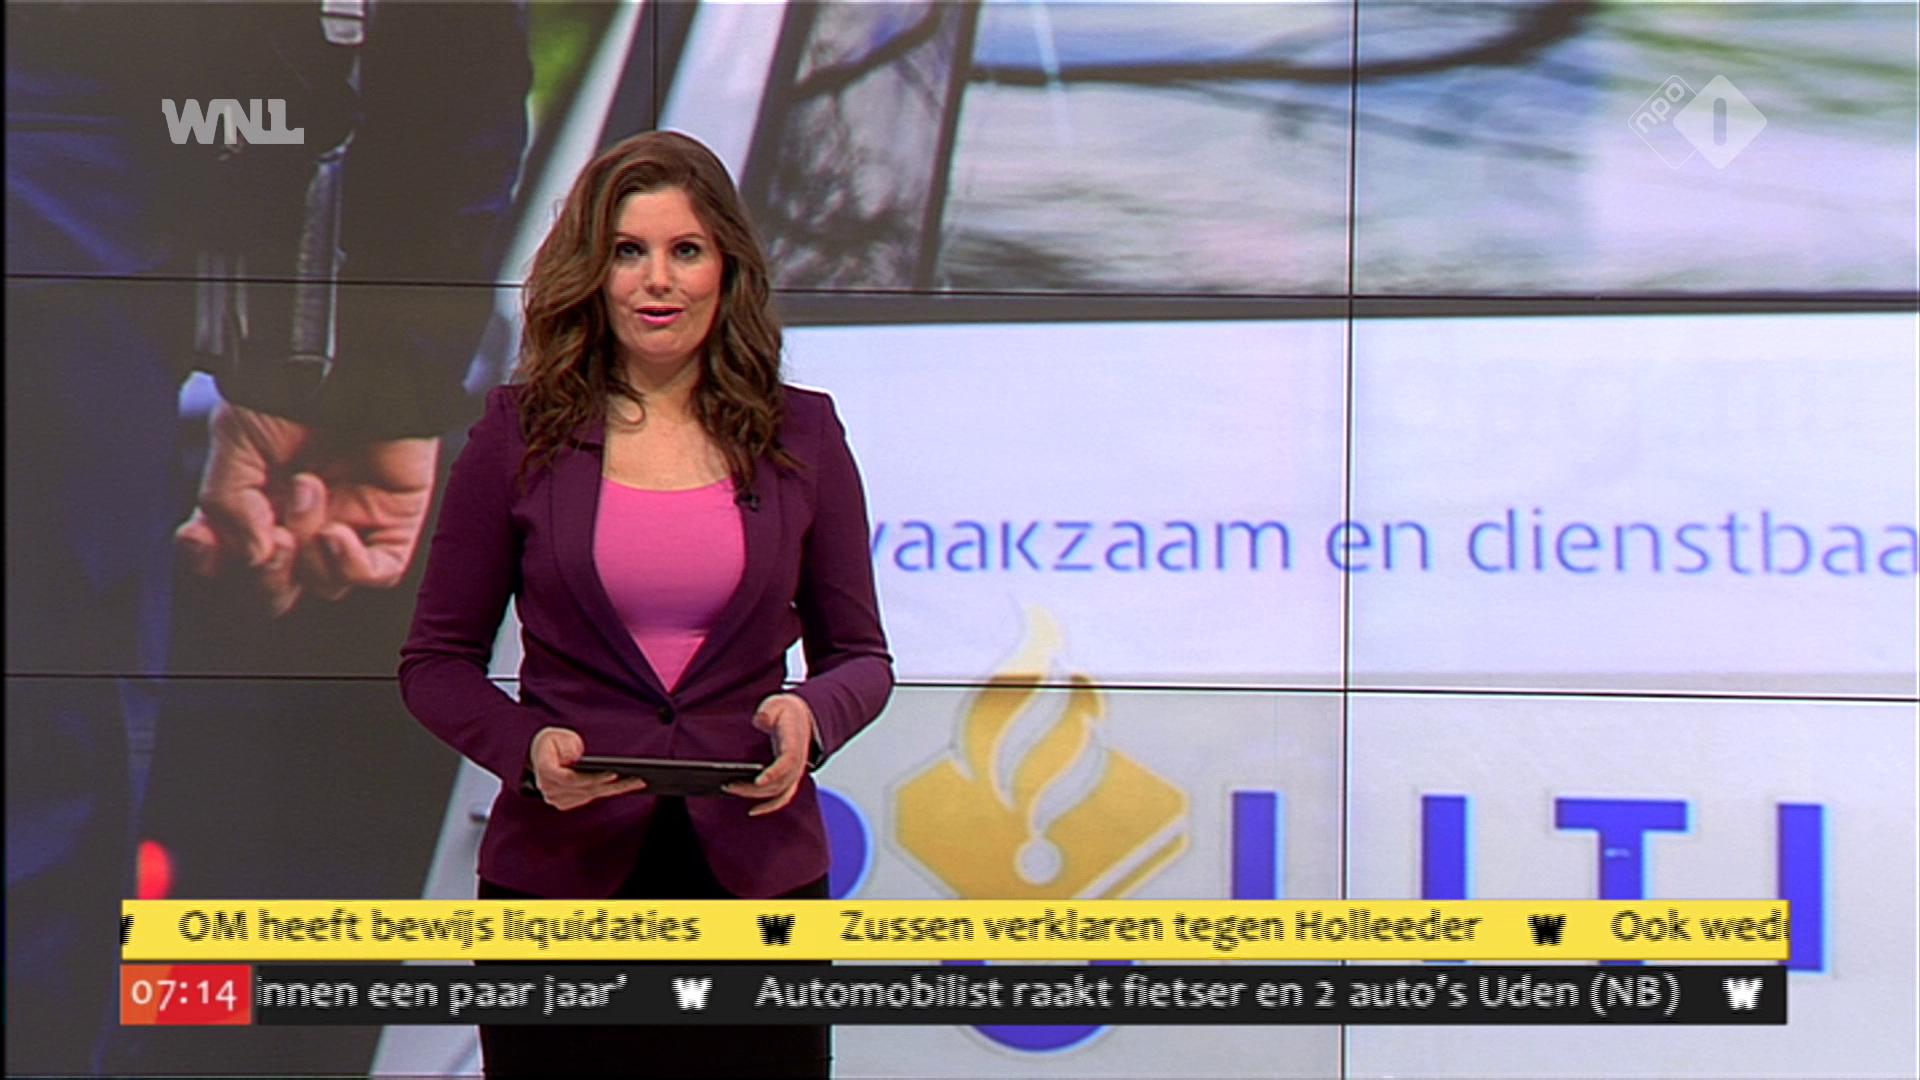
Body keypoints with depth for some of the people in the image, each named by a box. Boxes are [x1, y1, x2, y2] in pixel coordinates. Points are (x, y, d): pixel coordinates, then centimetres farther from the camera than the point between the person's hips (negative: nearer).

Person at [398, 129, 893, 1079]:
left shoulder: (801, 434, 6)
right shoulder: (520, 433, 2)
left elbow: (859, 653, 11)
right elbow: (436, 660, 6)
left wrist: (810, 716, -12)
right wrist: (527, 748, -13)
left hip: (754, 873, 1)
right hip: (561, 875, -1)